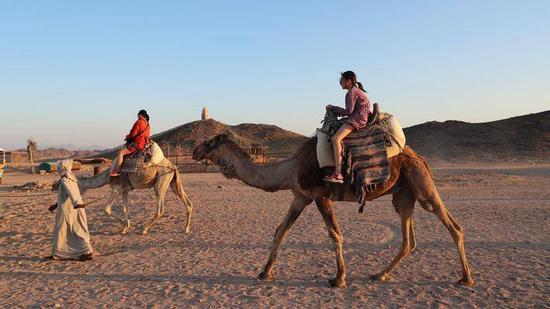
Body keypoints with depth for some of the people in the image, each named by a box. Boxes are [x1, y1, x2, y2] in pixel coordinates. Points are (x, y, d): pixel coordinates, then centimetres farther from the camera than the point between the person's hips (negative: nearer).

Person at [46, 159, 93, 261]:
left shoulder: (64, 180, -12)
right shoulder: (73, 179, 14)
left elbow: (70, 192, -32)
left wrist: (76, 203, -47)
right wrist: (56, 205, 34)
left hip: (66, 210, -7)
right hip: (75, 210, 8)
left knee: (60, 232, 8)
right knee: (79, 231, 8)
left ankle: (56, 254, 19)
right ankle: (88, 252, 3)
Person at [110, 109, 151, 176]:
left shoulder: (139, 122, -12)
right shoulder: (148, 124, 14)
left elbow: (133, 134, -15)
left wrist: (127, 136, 8)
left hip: (136, 144, -10)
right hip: (144, 145, 10)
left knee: (120, 152, -12)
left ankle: (115, 172, -15)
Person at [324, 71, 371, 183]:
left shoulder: (351, 93, -7)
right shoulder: (357, 90, 24)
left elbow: (349, 111, -14)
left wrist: (333, 108, -4)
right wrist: (334, 110, 17)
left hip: (357, 119, -11)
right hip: (360, 118, 11)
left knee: (336, 138, -27)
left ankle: (338, 174, -36)